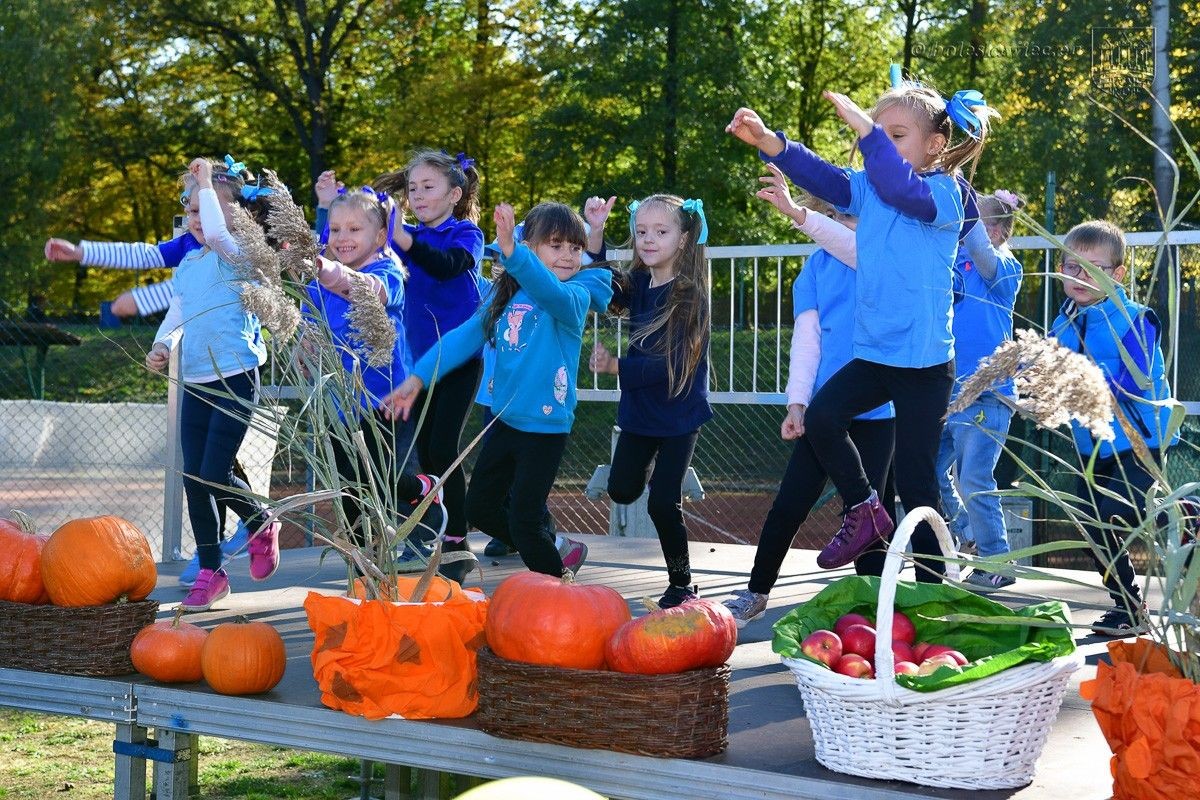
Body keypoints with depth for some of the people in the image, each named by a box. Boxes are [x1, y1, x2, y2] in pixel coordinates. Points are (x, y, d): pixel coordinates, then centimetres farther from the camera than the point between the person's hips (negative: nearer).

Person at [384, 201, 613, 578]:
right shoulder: (507, 293, 4)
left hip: (545, 426, -6)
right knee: (480, 509, 16)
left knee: (523, 522, -3)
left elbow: (552, 292, -36)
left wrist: (511, 252, -53)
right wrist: (418, 378, -7)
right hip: (505, 419, 7)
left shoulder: (576, 296, -13)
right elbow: (465, 336, 3)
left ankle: (558, 579, 23)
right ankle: (555, 549, 35)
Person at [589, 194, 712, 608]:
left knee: (662, 503, -5)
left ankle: (681, 584, 14)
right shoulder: (638, 284, 0)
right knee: (621, 491, 12)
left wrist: (615, 366, -22)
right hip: (639, 409, 6)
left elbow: (671, 363, -23)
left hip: (679, 414, -6)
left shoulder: (690, 294, -19)